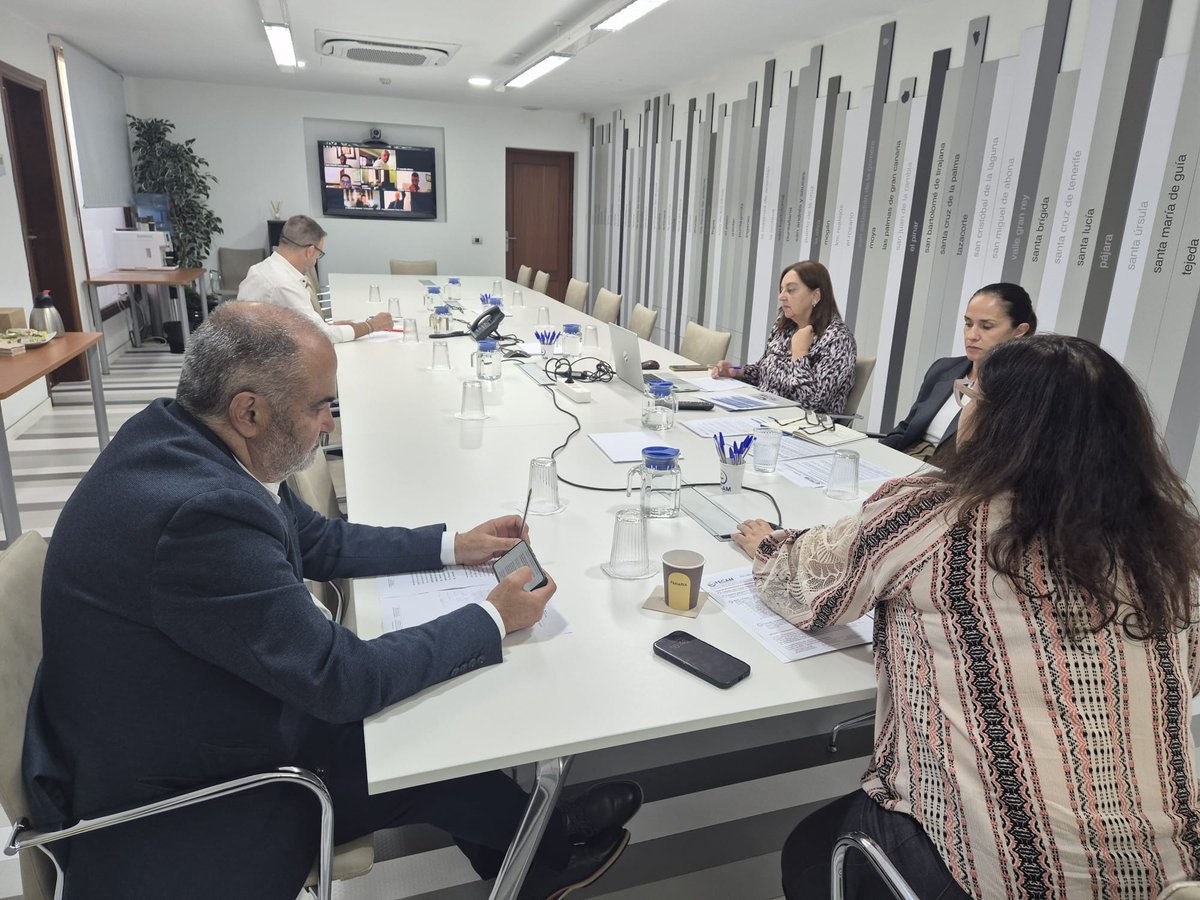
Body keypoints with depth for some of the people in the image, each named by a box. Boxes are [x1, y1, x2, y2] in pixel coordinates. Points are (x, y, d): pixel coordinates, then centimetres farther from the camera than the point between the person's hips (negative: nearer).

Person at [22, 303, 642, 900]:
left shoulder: (183, 435, -7)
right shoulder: (201, 511, -36)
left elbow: (317, 541, 7)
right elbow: (341, 679, -27)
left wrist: (452, 545, 5)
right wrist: (493, 620, -16)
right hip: (161, 807, -7)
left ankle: (536, 849, 26)